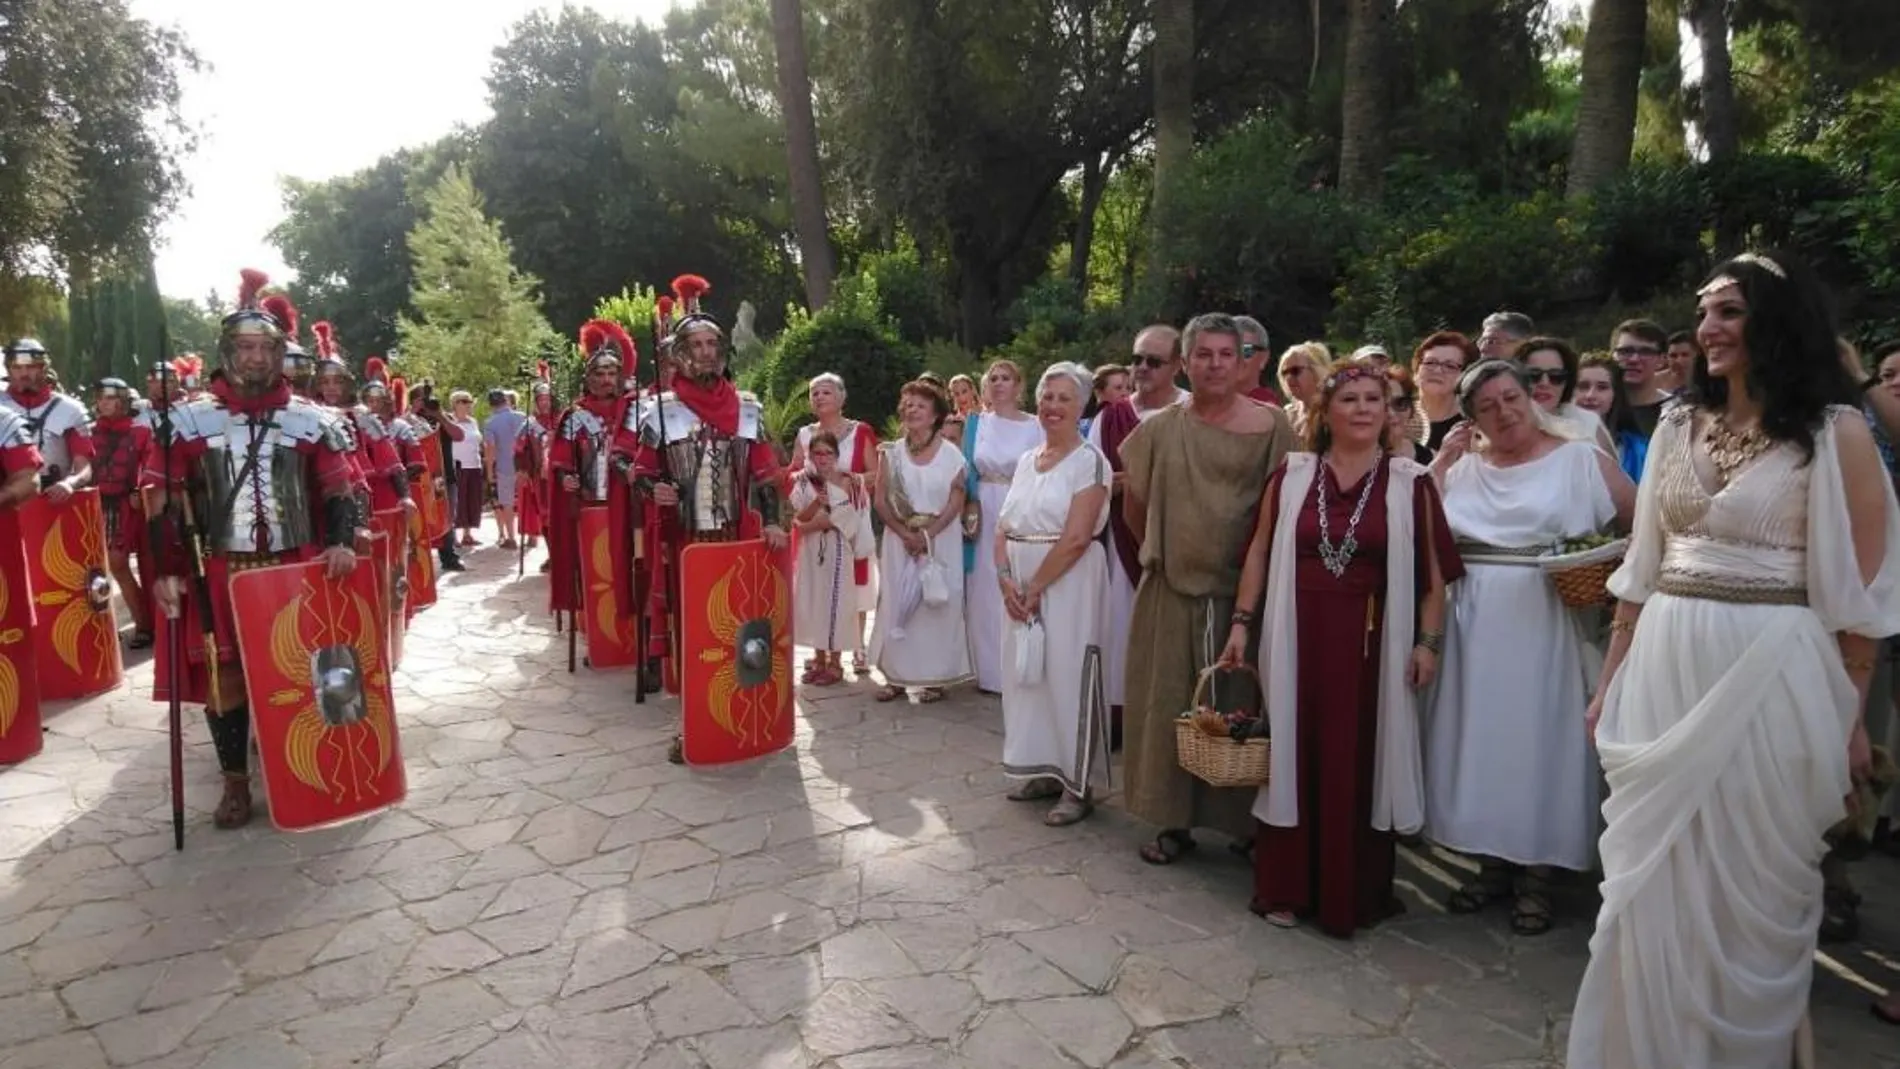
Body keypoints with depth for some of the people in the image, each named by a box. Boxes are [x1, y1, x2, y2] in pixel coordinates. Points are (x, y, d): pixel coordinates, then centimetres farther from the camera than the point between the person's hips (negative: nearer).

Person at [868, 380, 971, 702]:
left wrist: (928, 534, -15)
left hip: (941, 539, -2)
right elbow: (881, 500, 1)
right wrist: (906, 533, -12)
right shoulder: (891, 453, 5)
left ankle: (935, 677, 8)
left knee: (937, 604, 0)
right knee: (897, 602, 2)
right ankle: (897, 675, 10)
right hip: (899, 538, 2)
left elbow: (956, 502, -6)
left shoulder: (951, 454, -2)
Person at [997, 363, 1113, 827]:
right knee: (1027, 675, 12)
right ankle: (1044, 770, 26)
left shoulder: (1090, 461, -9)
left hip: (1069, 585, -7)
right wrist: (1006, 579, -7)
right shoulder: (1026, 461, 12)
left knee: (1068, 678, -3)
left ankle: (1078, 784, 10)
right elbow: (1003, 529, 9)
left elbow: (1076, 538, -18)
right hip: (1020, 587, 7)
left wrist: (1035, 588, -15)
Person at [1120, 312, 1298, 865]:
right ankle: (1175, 820, 21)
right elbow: (1135, 503, 14)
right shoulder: (1160, 429, 3)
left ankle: (1250, 822, 21)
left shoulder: (1272, 425, -5)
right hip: (1171, 589, 3)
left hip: (1245, 590, -2)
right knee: (1169, 704, 8)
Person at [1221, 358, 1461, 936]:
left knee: (1360, 762, 6)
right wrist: (1241, 622, 2)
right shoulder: (1291, 473, 4)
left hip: (1370, 641, -1)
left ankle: (1356, 893, 22)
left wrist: (1428, 640, -4)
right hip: (1297, 636, 1)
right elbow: (1260, 551, 6)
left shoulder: (1409, 481, 1)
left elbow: (1434, 571, 2)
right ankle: (1285, 887, 21)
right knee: (1294, 754, 7)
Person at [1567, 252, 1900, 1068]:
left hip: (1771, 676, -4)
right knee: (1656, 876, 14)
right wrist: (1611, 681, 10)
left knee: (1750, 881, 9)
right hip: (1665, 669, 5)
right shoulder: (1677, 426, 9)